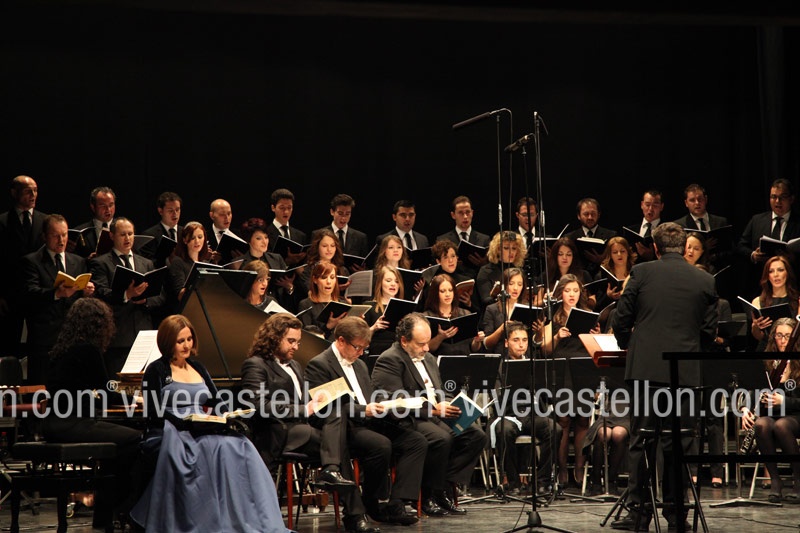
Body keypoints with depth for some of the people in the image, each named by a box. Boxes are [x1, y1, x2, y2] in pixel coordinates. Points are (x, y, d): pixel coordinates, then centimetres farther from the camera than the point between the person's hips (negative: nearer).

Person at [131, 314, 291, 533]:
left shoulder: (197, 367, 23)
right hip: (170, 434, -5)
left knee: (239, 445, -27)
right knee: (218, 447, -35)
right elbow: (155, 414, -7)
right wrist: (185, 423, -20)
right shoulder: (156, 371, 4)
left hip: (201, 432, 5)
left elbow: (217, 403, 19)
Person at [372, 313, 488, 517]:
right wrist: (433, 410, -22)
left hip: (434, 416, 9)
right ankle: (427, 496, -18)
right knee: (441, 439, -35)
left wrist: (448, 407, 4)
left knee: (477, 435, -11)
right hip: (407, 422, -9)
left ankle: (445, 488, -11)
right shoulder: (389, 361, -8)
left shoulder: (428, 358, 22)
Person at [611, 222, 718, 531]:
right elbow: (709, 331, 6)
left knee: (640, 441, 4)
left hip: (646, 368, -1)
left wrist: (629, 347, 19)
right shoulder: (704, 281, 4)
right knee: (678, 444, 7)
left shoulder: (641, 273, -1)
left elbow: (621, 321, 0)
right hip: (686, 372, 1)